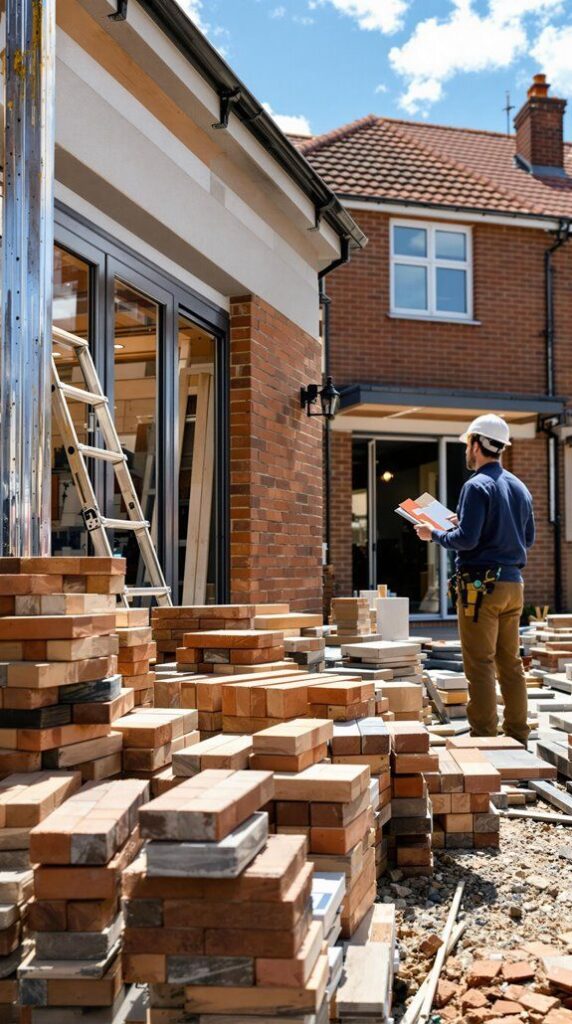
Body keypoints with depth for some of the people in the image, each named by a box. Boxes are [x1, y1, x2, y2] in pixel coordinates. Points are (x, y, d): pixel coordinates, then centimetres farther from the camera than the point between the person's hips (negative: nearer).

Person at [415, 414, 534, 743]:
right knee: (511, 662, 12)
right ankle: (518, 733, 15)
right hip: (513, 583, 8)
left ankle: (485, 733, -3)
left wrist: (435, 534, -1)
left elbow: (466, 540, -18)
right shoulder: (520, 487, 13)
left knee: (480, 664, -4)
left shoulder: (477, 486, -11)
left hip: (482, 584, -8)